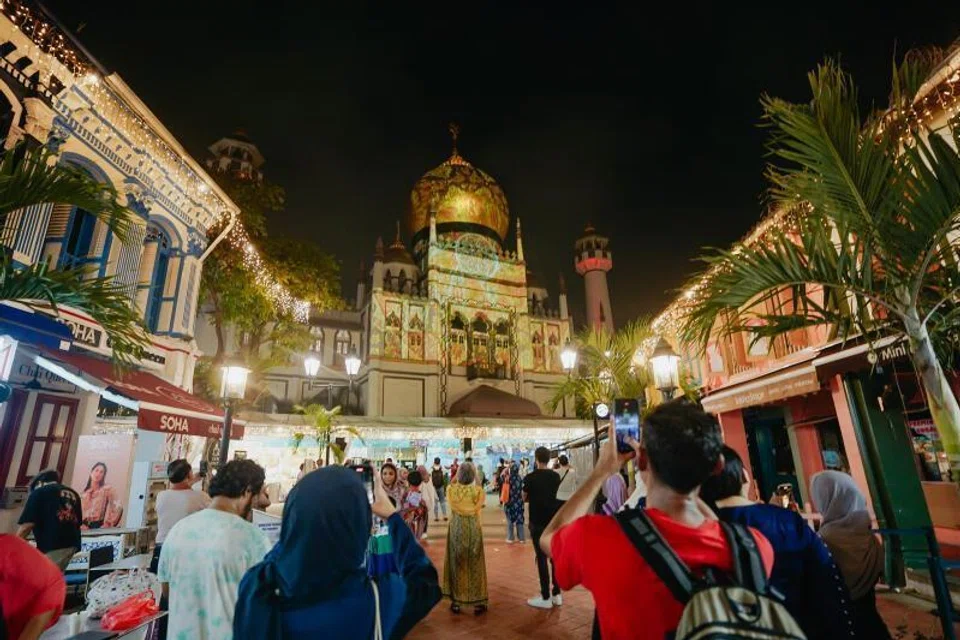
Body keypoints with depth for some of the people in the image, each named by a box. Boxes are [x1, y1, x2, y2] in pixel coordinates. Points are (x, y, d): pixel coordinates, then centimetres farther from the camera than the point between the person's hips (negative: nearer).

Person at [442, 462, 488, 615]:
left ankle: (456, 602, 19)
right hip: (473, 528, 0)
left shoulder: (451, 489, -8)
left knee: (456, 564, 13)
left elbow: (454, 506, -6)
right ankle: (478, 602, 16)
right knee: (475, 565, 10)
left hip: (456, 528, 1)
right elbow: (477, 508, -14)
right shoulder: (478, 490, -11)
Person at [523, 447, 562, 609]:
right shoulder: (556, 476, -1)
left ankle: (546, 597, 6)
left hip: (538, 522, -4)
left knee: (542, 558, 2)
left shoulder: (530, 477, -13)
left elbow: (524, 498, 0)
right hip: (554, 521, 4)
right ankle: (557, 594, 19)